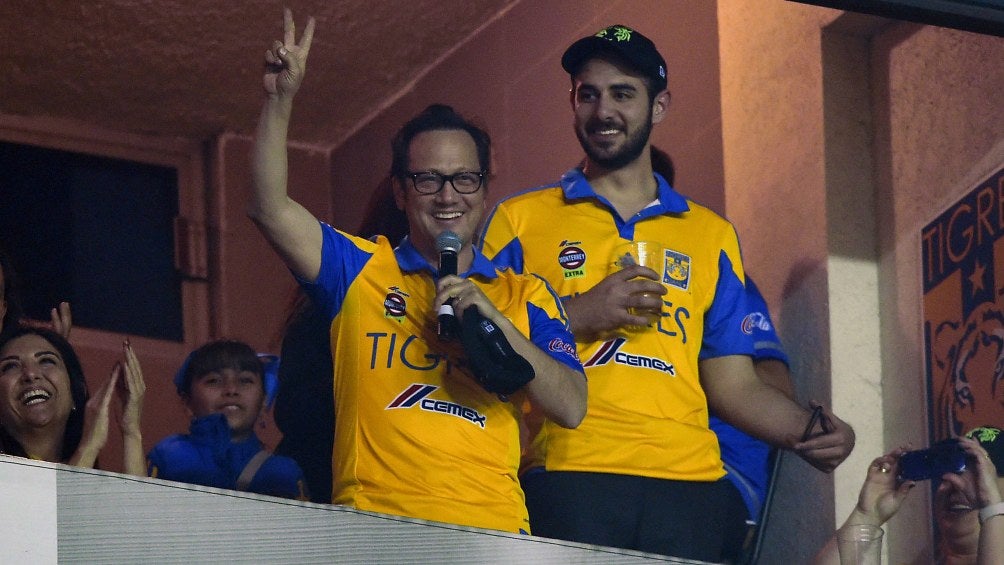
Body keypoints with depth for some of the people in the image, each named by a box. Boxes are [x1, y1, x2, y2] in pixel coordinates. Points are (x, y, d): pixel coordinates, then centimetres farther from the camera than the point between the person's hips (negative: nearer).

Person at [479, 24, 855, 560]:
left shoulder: (710, 235, 19)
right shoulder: (520, 219, 13)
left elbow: (733, 383, 16)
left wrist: (810, 432, -2)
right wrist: (577, 315, -8)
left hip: (686, 481, 2)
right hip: (567, 479, -2)